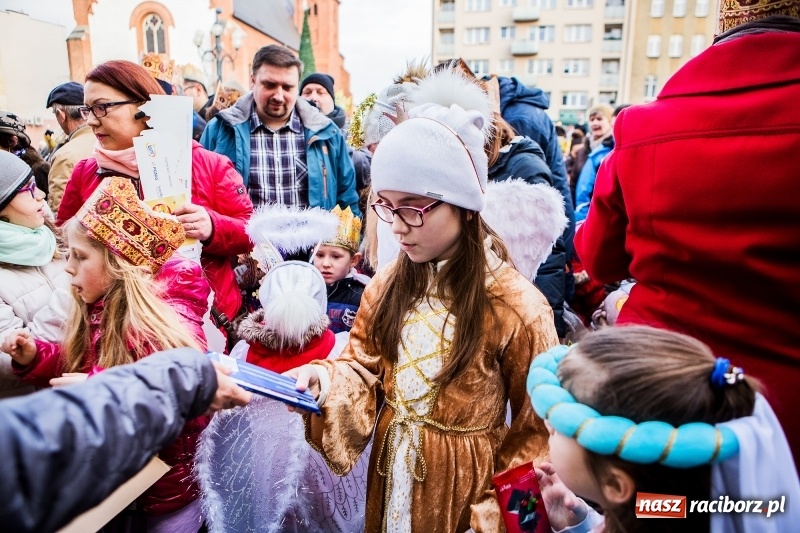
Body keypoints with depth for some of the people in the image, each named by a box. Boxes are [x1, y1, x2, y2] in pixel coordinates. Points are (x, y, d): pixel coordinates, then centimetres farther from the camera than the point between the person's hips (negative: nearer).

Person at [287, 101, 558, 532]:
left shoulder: (517, 309, -22)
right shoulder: (388, 285, -6)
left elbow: (536, 430, -13)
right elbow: (363, 367, 2)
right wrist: (324, 378, -19)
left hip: (463, 484, -4)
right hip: (391, 474, 5)